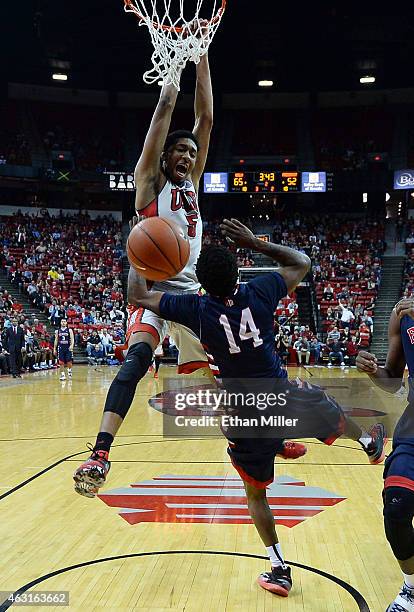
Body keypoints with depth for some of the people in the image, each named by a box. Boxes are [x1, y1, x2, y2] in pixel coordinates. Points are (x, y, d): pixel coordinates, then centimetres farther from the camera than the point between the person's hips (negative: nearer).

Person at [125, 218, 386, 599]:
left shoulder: (197, 310, -12)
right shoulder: (259, 293, -8)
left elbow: (138, 296, -3)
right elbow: (302, 263, 11)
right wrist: (255, 243, 8)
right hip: (285, 401, 1)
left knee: (256, 494, 21)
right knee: (331, 412, 35)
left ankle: (279, 569, 23)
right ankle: (370, 443, 62)